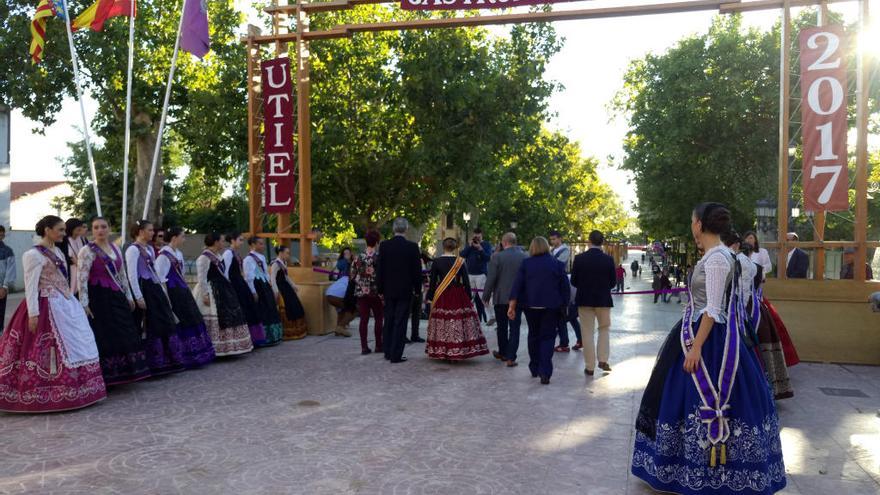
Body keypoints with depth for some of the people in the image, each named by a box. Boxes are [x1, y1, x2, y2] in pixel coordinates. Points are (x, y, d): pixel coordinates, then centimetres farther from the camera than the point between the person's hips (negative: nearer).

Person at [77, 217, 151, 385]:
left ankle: (122, 374, 20)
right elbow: (82, 278, -15)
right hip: (99, 299, -7)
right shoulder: (87, 251, -8)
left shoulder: (116, 249, 12)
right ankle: (104, 377, 5)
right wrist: (84, 304, -22)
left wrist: (128, 296, 18)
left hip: (117, 297, 7)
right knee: (103, 338, -5)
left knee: (125, 335, 9)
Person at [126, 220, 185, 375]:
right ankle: (156, 364, 8)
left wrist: (163, 291, 19)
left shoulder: (150, 249, 17)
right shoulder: (133, 249, -10)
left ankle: (169, 360, 18)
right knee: (151, 327, -3)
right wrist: (138, 297, -20)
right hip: (144, 291, -9)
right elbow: (132, 275, -16)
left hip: (155, 290, 9)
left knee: (166, 324, 9)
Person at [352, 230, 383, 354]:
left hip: (361, 292, 3)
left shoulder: (359, 257, 0)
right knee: (378, 319, 10)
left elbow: (353, 275, 4)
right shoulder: (379, 257, -10)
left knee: (363, 319, 6)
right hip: (376, 293, -3)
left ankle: (364, 347, 8)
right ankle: (378, 345, 14)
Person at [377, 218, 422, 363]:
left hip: (389, 290, 3)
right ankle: (396, 355, 2)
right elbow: (417, 269, -5)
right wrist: (417, 288, 7)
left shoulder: (384, 245, -3)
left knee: (388, 321, 14)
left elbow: (380, 269, 0)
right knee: (400, 322, 1)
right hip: (405, 290, -3)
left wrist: (380, 289, 8)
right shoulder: (412, 247, -9)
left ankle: (388, 352, 22)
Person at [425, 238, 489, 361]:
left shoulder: (436, 262, -3)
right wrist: (469, 298, 6)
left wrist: (430, 298, 9)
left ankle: (441, 352, 13)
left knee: (442, 322, 8)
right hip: (458, 296, -1)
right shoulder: (460, 262, -4)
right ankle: (457, 352, 5)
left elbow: (433, 282, -1)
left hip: (441, 296, 1)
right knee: (459, 322, 4)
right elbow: (466, 281, -3)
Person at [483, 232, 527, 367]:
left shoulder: (497, 257, -11)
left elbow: (491, 279, -11)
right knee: (514, 328, 5)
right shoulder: (525, 257, -4)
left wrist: (486, 296, 0)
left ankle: (503, 353, 30)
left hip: (501, 298, -1)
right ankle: (510, 358, 3)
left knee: (502, 327, 16)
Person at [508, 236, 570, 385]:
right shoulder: (557, 264, 1)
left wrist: (512, 306, -4)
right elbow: (565, 287, 1)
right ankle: (545, 373, -9)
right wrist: (564, 306, 10)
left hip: (531, 306, 1)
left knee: (533, 335, 17)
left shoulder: (526, 263, 0)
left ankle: (534, 369, 26)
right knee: (548, 337, 2)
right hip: (552, 306, -1)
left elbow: (517, 285, -4)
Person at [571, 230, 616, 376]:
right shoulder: (608, 259, -8)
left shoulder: (579, 258, -9)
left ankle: (589, 366, 9)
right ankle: (603, 360, 13)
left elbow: (573, 281, -4)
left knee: (588, 333, 7)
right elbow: (613, 282, 0)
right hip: (603, 299, 0)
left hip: (584, 299, 0)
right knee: (604, 329, 20)